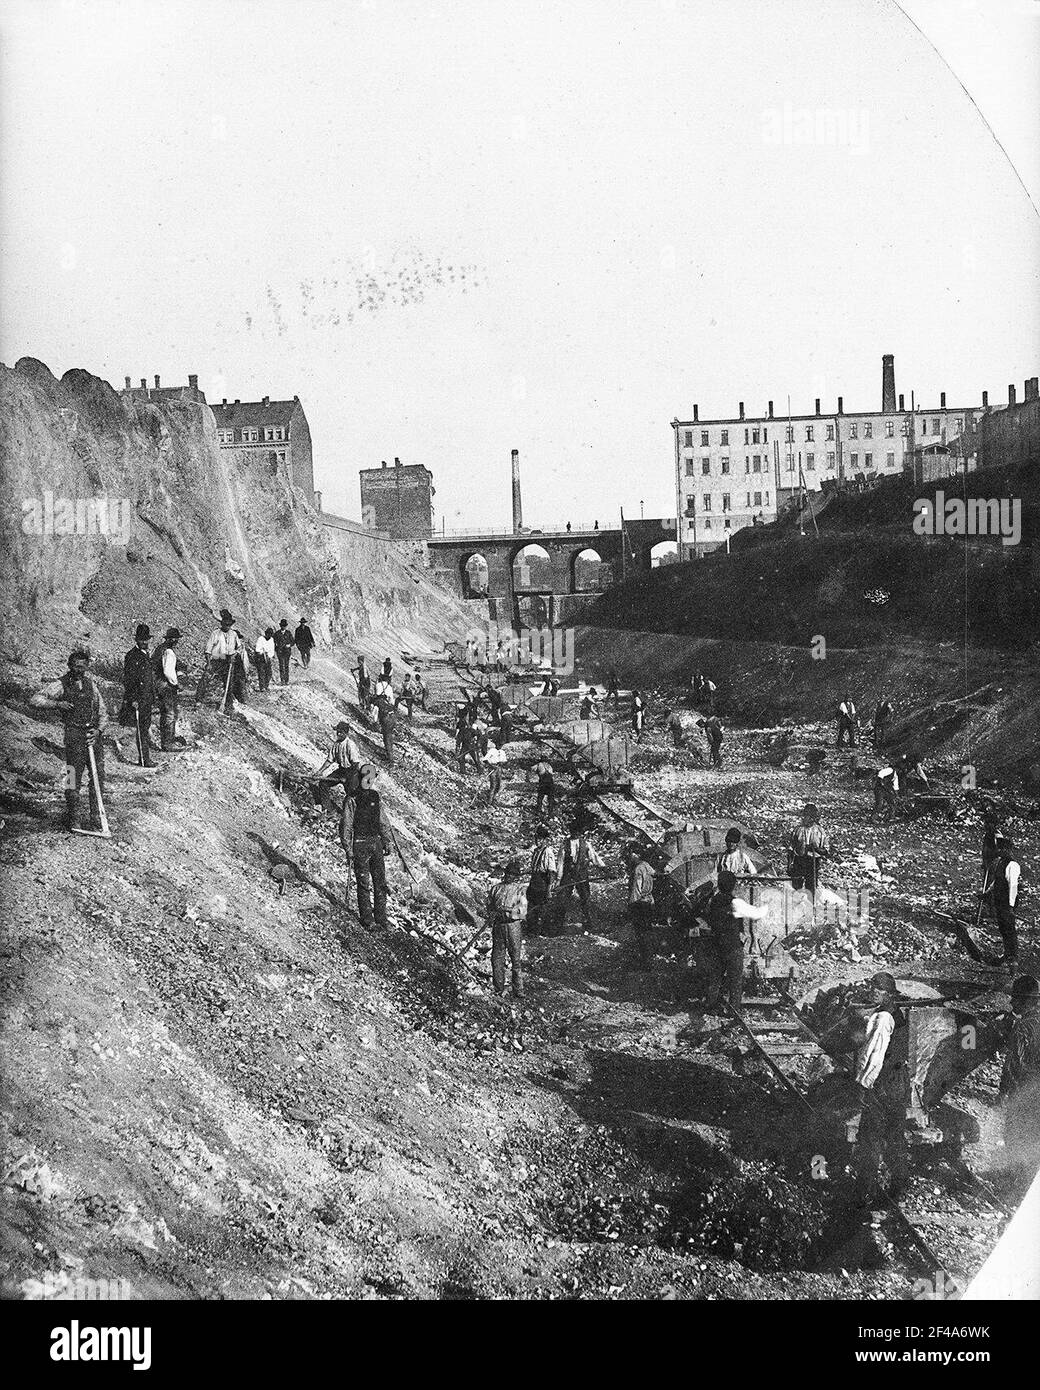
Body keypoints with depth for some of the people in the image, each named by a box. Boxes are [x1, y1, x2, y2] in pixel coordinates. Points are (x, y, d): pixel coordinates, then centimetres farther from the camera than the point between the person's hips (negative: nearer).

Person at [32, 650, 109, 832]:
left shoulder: (90, 683, 13)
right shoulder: (60, 685, -1)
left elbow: (102, 712, 14)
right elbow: (35, 700, -6)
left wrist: (99, 730, -3)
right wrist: (57, 704, -19)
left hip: (94, 735, 4)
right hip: (74, 735, -4)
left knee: (98, 779, 3)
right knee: (74, 779, -6)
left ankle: (97, 821, 11)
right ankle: (72, 821, 7)